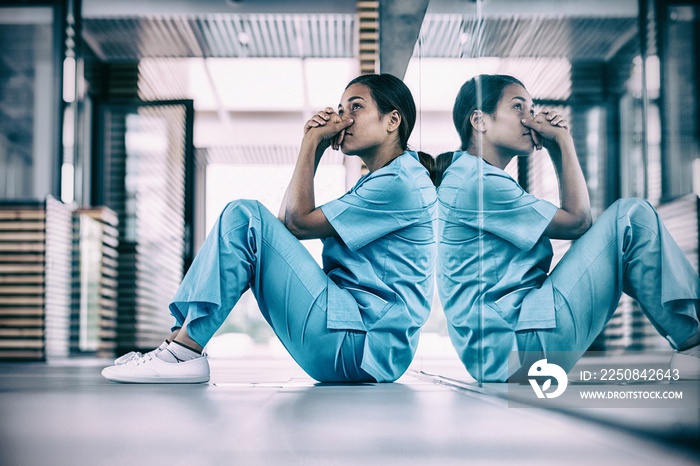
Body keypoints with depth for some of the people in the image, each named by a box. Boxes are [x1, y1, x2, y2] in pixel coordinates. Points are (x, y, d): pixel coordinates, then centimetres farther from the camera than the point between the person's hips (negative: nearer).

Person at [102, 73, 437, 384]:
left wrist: (312, 142, -3)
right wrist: (316, 149, 12)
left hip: (364, 346, -10)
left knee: (244, 216, -13)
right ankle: (179, 341, -2)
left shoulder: (403, 183, -8)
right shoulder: (380, 181, 23)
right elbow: (287, 223, 17)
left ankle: (185, 352, -17)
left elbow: (299, 222, -9)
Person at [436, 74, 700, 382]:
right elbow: (577, 222, -6)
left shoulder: (471, 176, 20)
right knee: (632, 217, -9)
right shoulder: (474, 183, -11)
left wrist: (556, 150, 11)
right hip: (518, 347, -11)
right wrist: (565, 142, 0)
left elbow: (570, 219, 19)